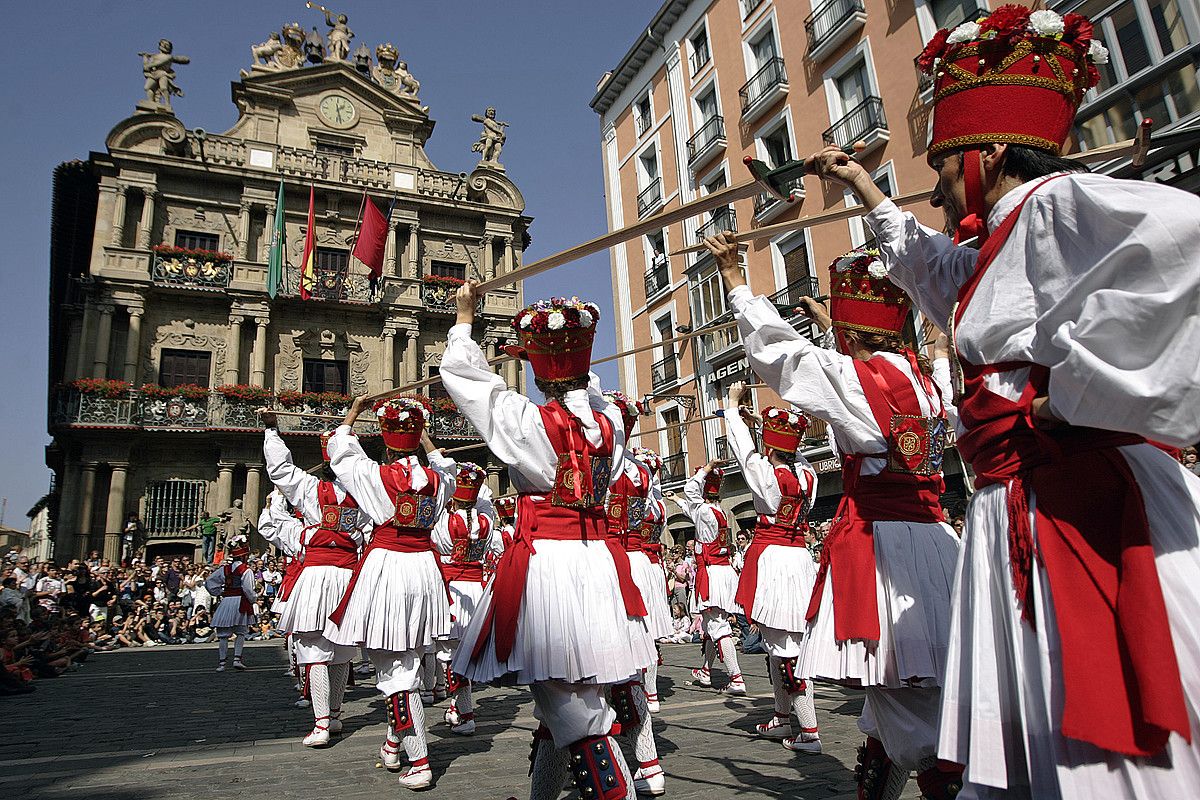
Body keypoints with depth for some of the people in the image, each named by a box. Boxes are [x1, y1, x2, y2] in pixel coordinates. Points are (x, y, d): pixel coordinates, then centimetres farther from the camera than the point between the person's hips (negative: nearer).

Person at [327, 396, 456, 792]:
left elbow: (340, 448, 10)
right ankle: (394, 743, 35)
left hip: (386, 564, -5)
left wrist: (353, 411, 23)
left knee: (395, 670, 0)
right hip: (424, 566, 5)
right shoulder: (436, 478, 1)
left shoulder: (375, 475, -8)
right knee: (410, 661, 18)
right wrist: (421, 434, 32)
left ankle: (419, 763, 1)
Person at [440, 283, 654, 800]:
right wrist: (571, 356, 39)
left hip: (542, 562, -6)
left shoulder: (525, 420, -9)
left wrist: (465, 313, 18)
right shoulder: (609, 422, 4)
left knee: (579, 719, -4)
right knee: (560, 708, 21)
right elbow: (589, 388, 29)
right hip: (597, 563, 7)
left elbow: (458, 370, 4)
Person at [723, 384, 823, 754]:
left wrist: (733, 405, 13)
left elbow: (742, 445, -1)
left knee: (784, 648, -4)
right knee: (779, 644, 18)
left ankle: (810, 733, -1)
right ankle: (782, 719, 31)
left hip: (770, 558, -7)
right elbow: (791, 451, 22)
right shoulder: (807, 474, 2)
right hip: (799, 557, 7)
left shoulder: (765, 473, -14)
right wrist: (766, 420, 30)